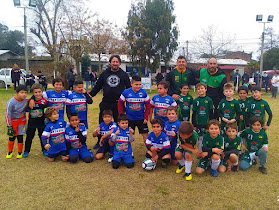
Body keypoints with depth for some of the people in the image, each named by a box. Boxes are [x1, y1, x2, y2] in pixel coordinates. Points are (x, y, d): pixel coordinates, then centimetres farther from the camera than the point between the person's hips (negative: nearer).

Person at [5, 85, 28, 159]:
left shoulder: (26, 100, -13)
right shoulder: (11, 102, -24)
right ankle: (10, 152, 27)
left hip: (22, 120, 2)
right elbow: (7, 114, -19)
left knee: (20, 137, 2)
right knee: (12, 137, 3)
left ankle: (20, 153, 21)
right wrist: (9, 126, -19)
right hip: (13, 120, -2)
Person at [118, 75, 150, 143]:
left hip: (141, 119, 0)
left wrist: (146, 118, -3)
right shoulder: (126, 92, -8)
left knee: (145, 135, 5)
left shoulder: (144, 92, -6)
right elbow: (120, 104, 1)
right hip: (129, 119, 0)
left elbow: (148, 105, 1)